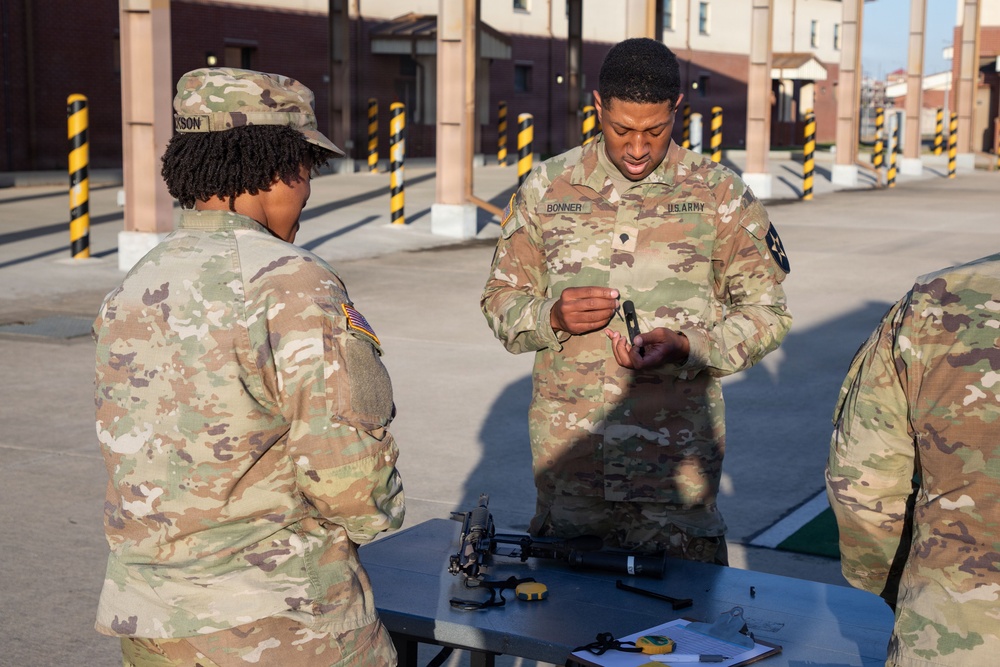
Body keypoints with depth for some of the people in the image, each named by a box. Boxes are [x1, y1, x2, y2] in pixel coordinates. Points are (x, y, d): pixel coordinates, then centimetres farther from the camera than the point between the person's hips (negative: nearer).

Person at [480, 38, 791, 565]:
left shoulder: (720, 197, 0)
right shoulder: (546, 189, 4)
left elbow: (766, 312, 4)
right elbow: (501, 298, 10)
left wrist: (686, 346, -15)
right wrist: (553, 316, -13)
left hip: (675, 461, -1)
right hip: (565, 458, 2)